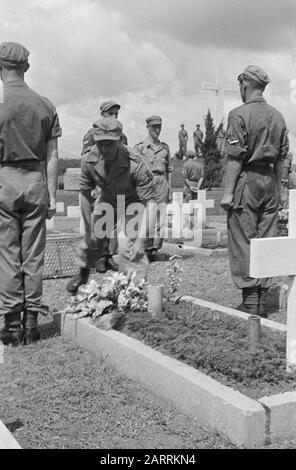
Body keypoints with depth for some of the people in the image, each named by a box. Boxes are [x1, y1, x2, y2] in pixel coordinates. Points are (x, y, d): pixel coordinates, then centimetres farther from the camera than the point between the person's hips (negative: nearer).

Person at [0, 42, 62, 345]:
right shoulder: (45, 106, 6)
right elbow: (52, 157, 5)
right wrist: (52, 196, 9)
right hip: (35, 182, 3)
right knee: (34, 256, 8)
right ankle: (31, 322, 13)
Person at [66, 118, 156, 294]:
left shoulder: (134, 163, -37)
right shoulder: (89, 160, -24)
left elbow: (150, 202, -34)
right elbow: (85, 195, -9)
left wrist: (141, 240, -40)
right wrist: (89, 231, -7)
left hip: (133, 203, -4)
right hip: (107, 201, 4)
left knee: (127, 248, -21)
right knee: (93, 240, 13)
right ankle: (83, 275, 42)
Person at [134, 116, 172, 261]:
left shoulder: (165, 147, 14)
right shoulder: (140, 147, 2)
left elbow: (168, 170, 17)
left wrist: (169, 190, 13)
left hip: (162, 185, 4)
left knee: (160, 220, 1)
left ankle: (154, 249, 10)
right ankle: (146, 250, 2)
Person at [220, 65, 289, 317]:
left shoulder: (240, 115, -8)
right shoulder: (278, 116, 11)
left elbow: (235, 157, -13)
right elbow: (282, 156, 13)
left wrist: (228, 191, -12)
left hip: (246, 182, -6)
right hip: (270, 182, 6)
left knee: (243, 242, 0)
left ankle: (250, 301, 1)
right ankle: (262, 301, 14)